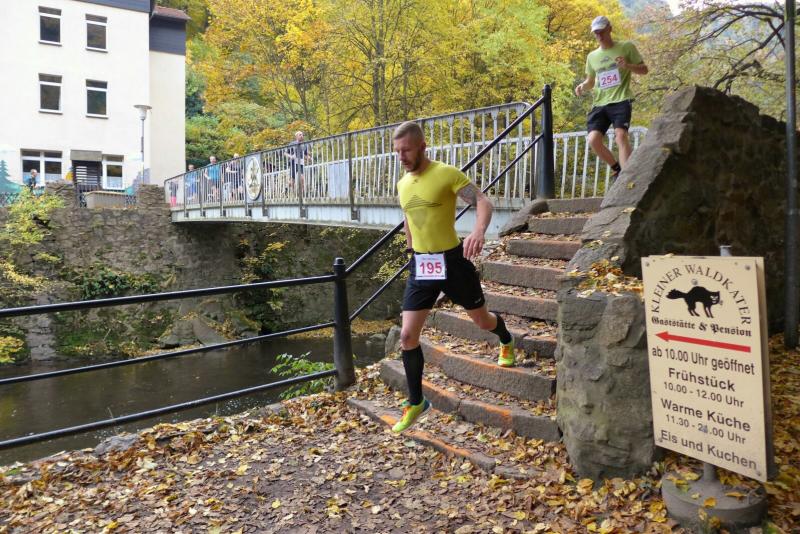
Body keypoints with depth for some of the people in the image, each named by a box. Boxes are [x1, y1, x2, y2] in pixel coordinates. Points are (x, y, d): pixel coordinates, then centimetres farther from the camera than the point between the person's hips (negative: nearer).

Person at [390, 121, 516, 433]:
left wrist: (479, 231, -40)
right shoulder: (402, 184, 6)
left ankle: (507, 341, 54)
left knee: (482, 320, 16)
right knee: (407, 336, -4)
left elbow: (483, 202, -20)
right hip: (420, 267, 5)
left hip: (452, 261, -4)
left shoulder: (447, 174, -14)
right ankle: (416, 402, 12)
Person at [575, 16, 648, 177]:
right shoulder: (592, 56, 16)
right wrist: (582, 86, 2)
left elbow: (644, 69, 8)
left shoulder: (627, 47, 6)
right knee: (593, 140, -13)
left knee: (621, 136, -24)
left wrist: (628, 65, -13)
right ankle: (617, 168, 11)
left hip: (621, 100, -4)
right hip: (600, 103, 4)